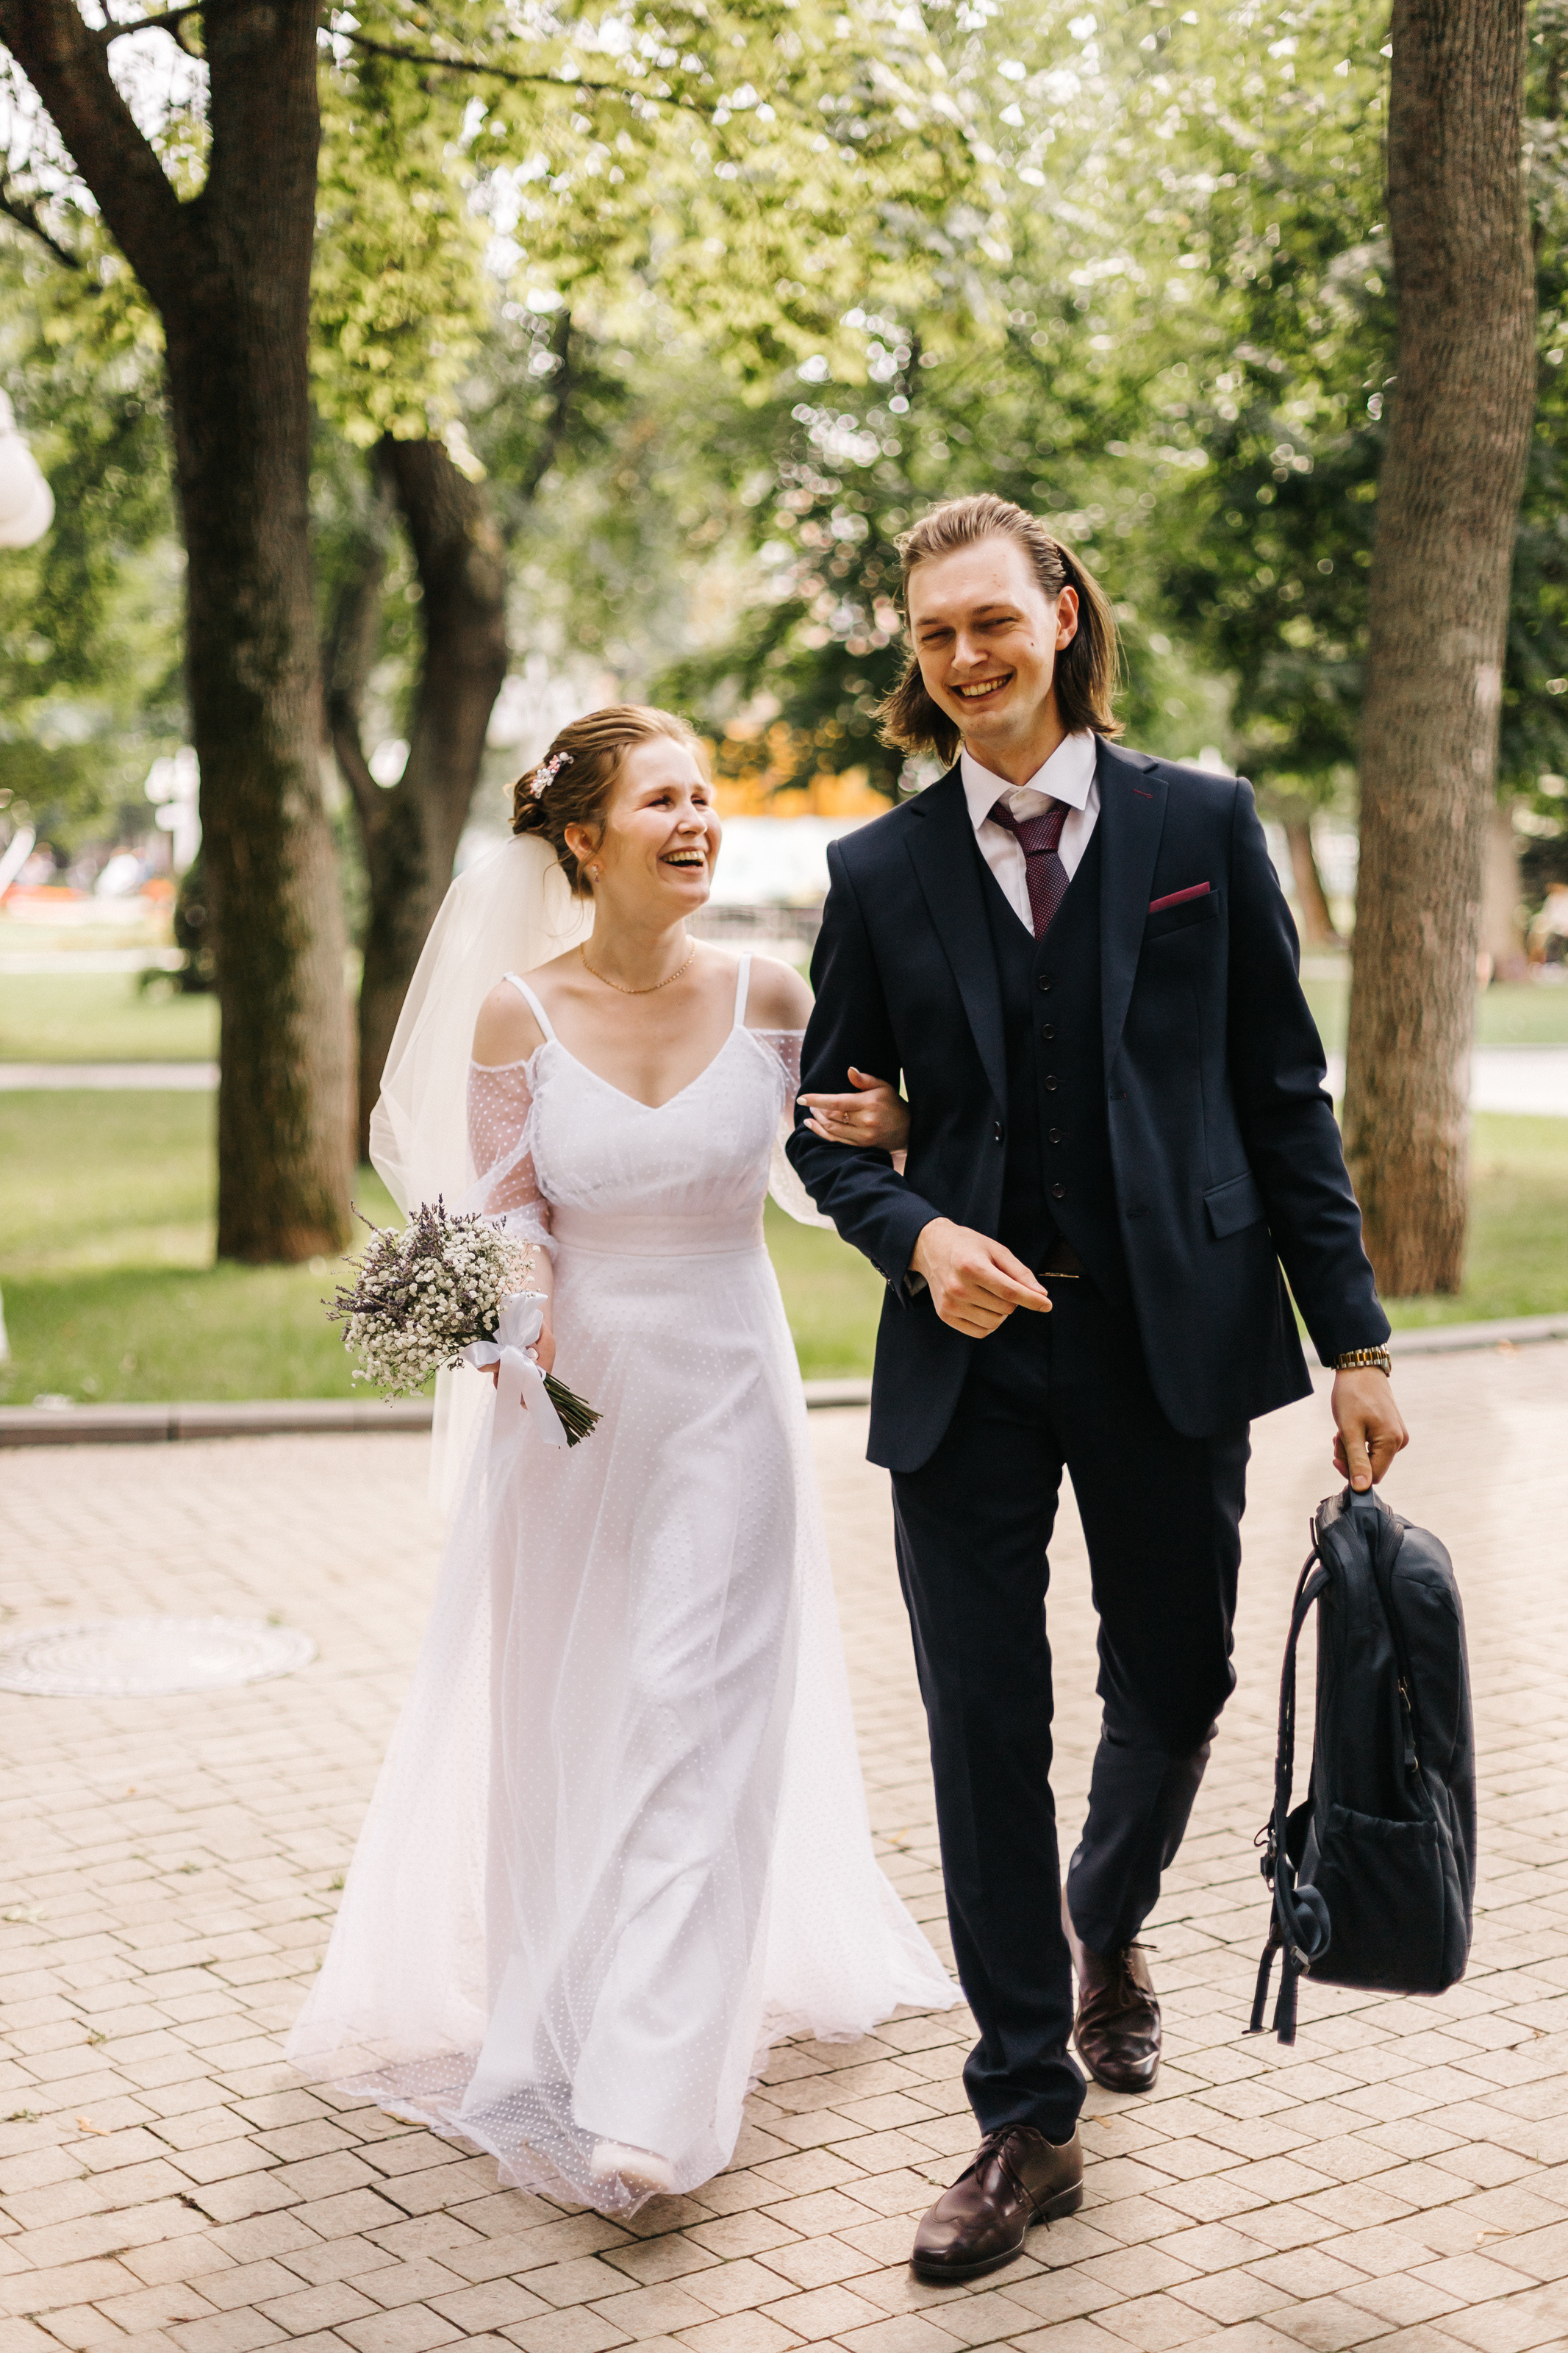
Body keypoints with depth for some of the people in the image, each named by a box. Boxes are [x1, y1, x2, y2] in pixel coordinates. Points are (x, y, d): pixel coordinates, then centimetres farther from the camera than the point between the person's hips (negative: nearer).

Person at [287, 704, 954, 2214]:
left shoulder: (768, 999, -3)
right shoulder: (518, 1021, -6)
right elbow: (507, 1215, 0)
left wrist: (889, 1135, -15)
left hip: (725, 1394, 0)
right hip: (573, 1397, 1)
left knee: (691, 1718, -5)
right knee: (563, 1724, 11)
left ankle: (648, 2099, -2)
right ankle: (552, 2016, 32)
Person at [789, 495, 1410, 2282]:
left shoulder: (1203, 826, 2)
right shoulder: (879, 875, 4)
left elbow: (1285, 1094, 2)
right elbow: (828, 1125, 9)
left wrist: (1354, 1340, -1)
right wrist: (920, 1239, -12)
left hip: (1173, 1337, 0)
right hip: (969, 1356, 0)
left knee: (1175, 1684, 13)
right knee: (984, 1730, 3)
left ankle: (1106, 1924, 47)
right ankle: (1026, 2126, 16)